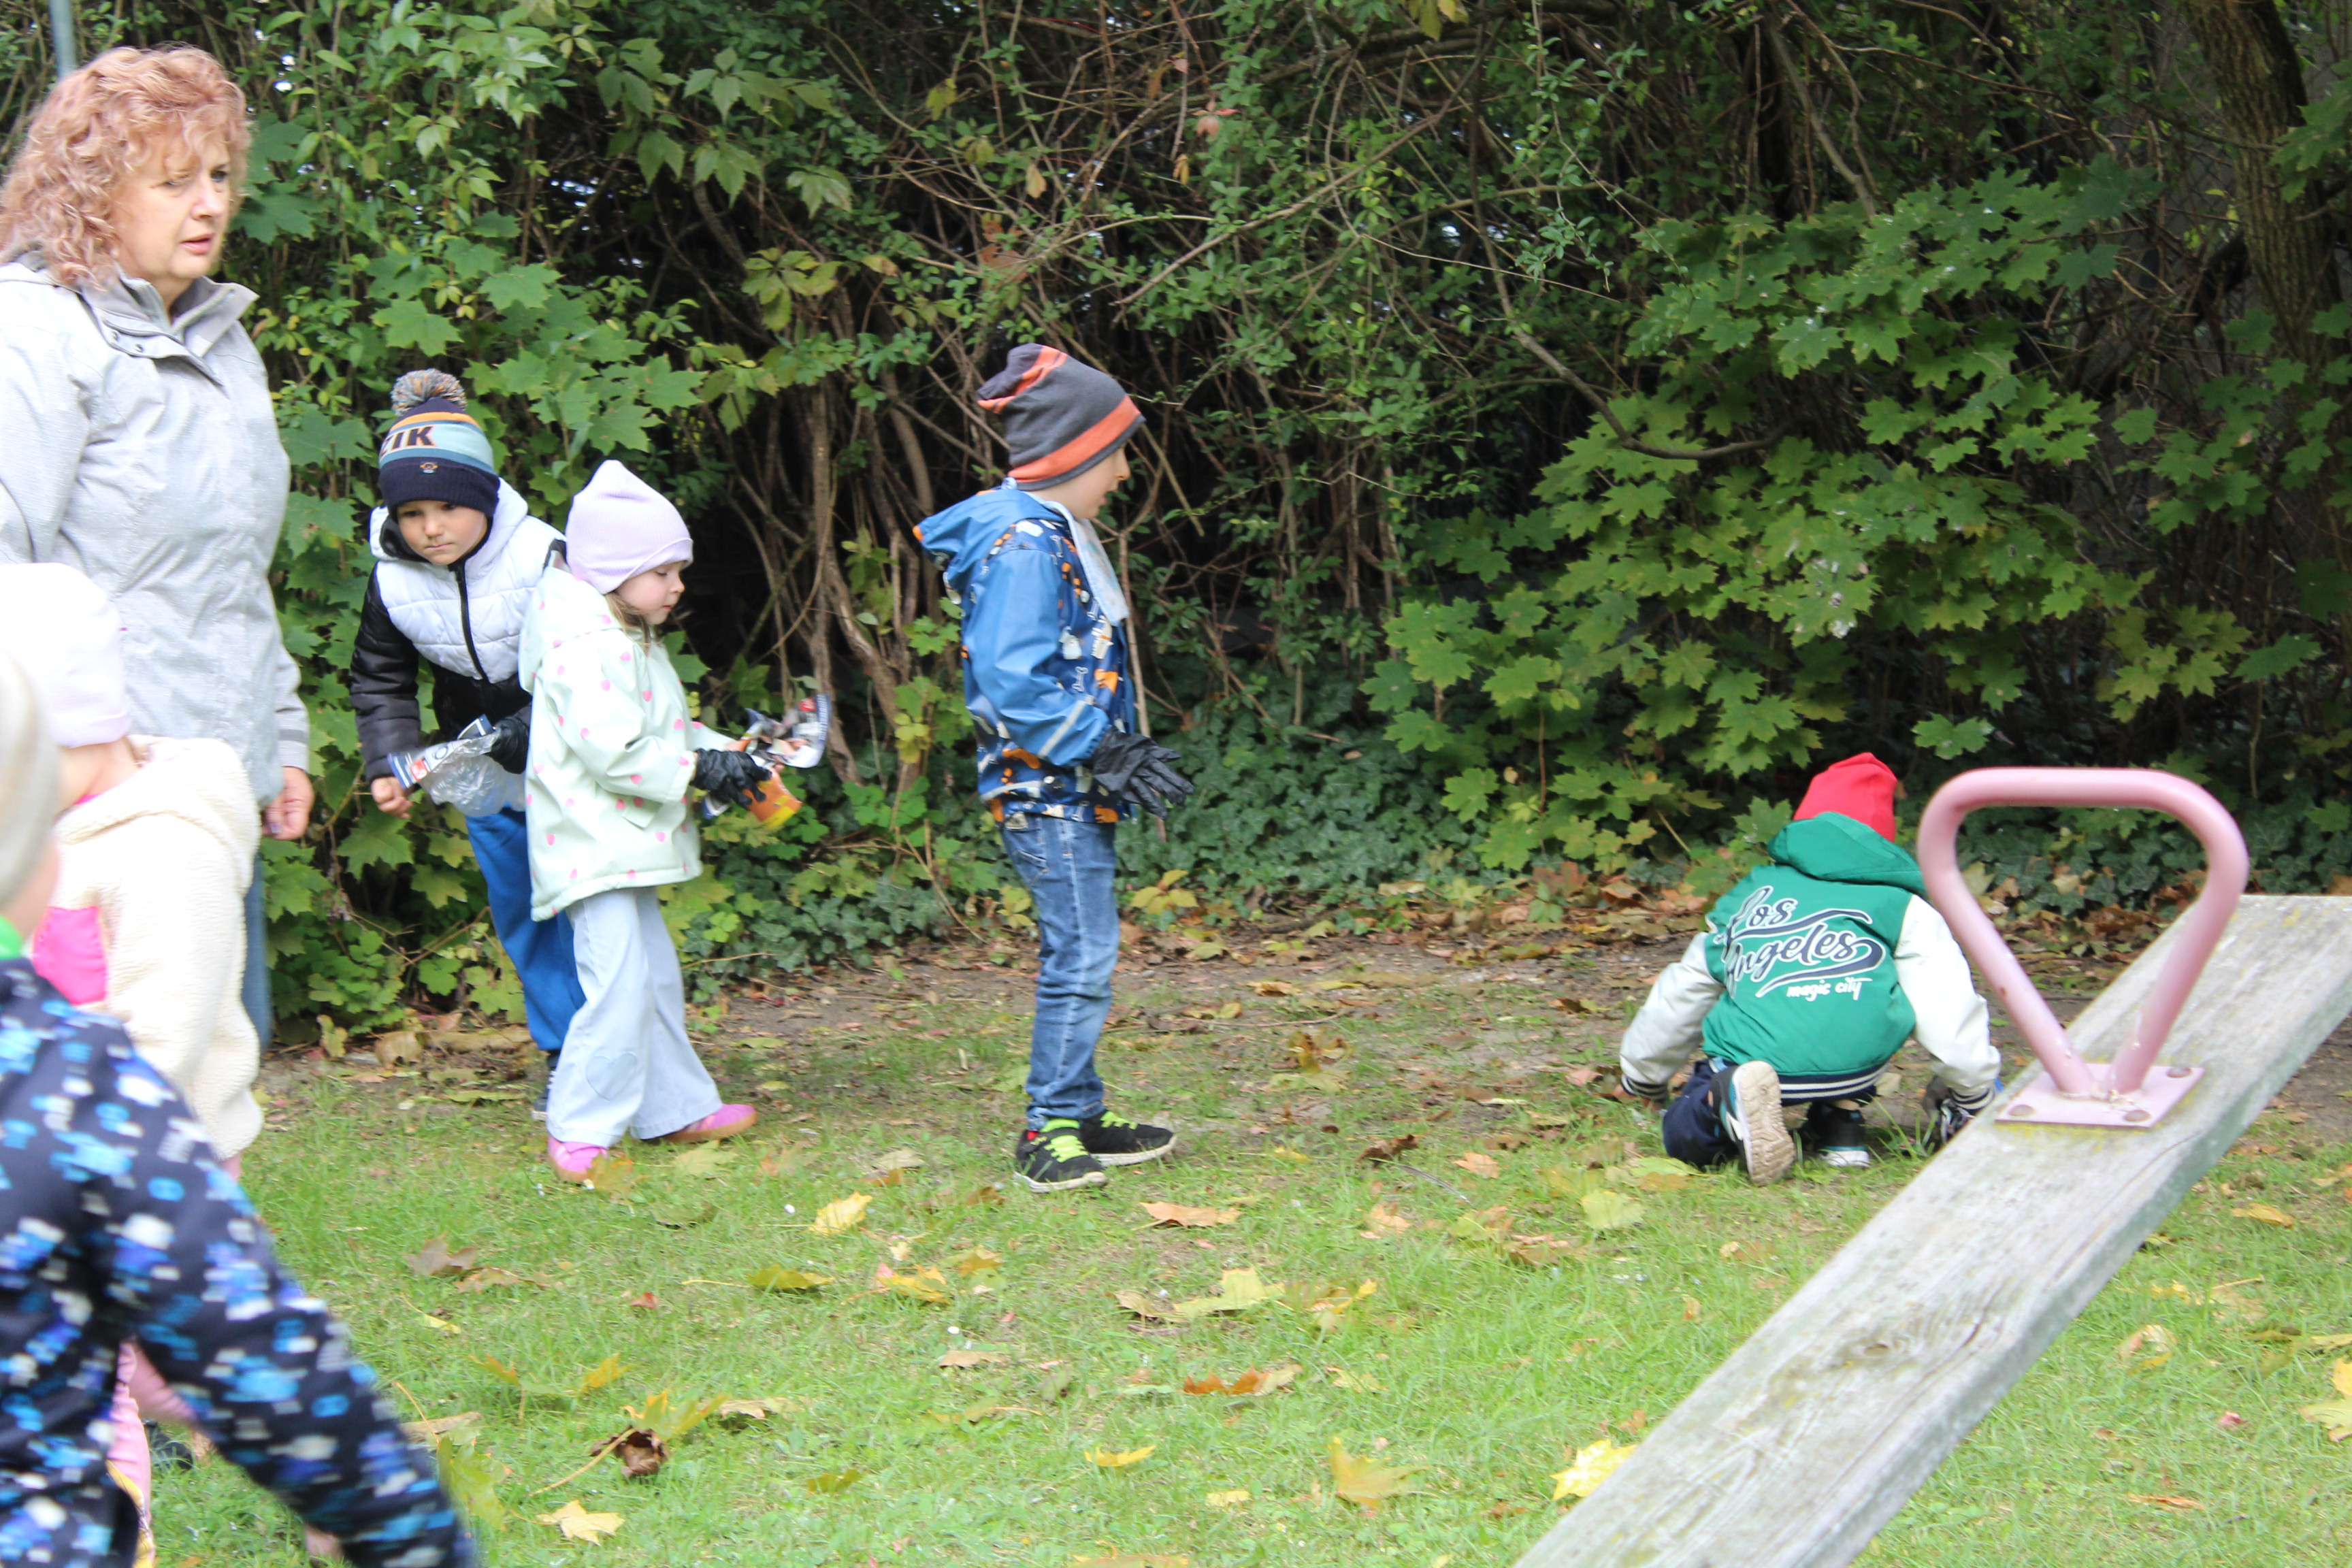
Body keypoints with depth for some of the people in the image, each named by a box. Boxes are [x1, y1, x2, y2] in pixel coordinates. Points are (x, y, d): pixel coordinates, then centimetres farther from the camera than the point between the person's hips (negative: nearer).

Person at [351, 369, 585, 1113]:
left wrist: (522, 733, -28)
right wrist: (387, 766, -7)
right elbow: (379, 683, 5)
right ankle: (563, 1052, 20)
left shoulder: (544, 558, -22)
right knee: (519, 907, 8)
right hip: (481, 758, 4)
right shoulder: (392, 580, -10)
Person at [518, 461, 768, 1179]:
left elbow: (663, 729, 24)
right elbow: (611, 750, -26)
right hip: (593, 845, -11)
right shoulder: (585, 648, -19)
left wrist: (724, 753, 8)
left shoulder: (634, 643, 15)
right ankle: (578, 1132, -7)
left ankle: (674, 1108, 29)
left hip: (628, 848, 11)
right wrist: (698, 768, -20)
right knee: (620, 985, -14)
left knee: (655, 977, 18)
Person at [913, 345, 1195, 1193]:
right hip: (1049, 792, -10)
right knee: (1081, 956, -8)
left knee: (1082, 955, 14)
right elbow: (1015, 686, -24)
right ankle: (1051, 1132, -1)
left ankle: (1078, 1118, 22)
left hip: (1075, 787, 10)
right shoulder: (1023, 545, -18)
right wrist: (1107, 755, -20)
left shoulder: (1054, 535, 15)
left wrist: (1125, 752, 17)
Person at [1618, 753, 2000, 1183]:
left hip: (1746, 1056, 0)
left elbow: (1677, 997, 41)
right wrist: (1974, 1100, 31)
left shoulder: (1747, 895, 31)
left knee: (1685, 1138, 26)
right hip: (1854, 1063, 0)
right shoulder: (1901, 905, 20)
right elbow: (1950, 1007, 15)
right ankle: (1840, 1128, 17)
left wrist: (1644, 1081, 58)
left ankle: (1730, 1096, -8)